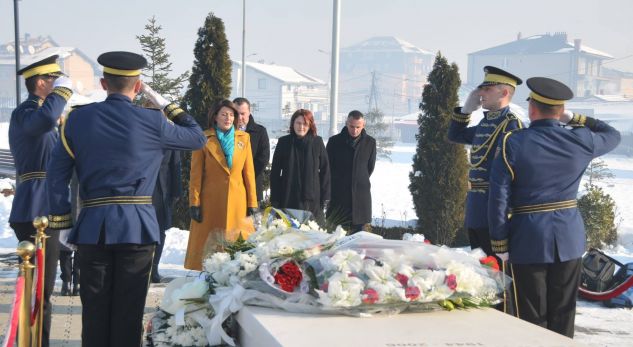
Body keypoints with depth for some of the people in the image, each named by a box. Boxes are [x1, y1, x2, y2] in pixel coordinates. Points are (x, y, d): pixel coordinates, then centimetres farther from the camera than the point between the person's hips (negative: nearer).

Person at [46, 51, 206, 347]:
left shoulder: (78, 119, 3)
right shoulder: (152, 122, -4)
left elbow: (57, 173, 3)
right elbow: (198, 138, 10)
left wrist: (61, 222, 10)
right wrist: (165, 103, 16)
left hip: (92, 226, 2)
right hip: (136, 226, -2)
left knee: (94, 310, 10)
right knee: (129, 310, 5)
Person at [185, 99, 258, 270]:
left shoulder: (243, 138, 9)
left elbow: (249, 172, 8)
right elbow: (195, 174, -1)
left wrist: (252, 203, 3)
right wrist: (195, 203, -8)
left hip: (237, 202, 2)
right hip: (210, 201, -2)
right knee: (209, 244, 2)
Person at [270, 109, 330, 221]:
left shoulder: (317, 142, 2)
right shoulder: (283, 142, 3)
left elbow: (325, 171, 4)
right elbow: (275, 172, 5)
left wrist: (325, 199, 0)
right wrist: (274, 199, 0)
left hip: (312, 200, 0)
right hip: (287, 199, 1)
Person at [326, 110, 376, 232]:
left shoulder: (370, 142, 4)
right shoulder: (334, 141, -1)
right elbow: (327, 167, 7)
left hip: (361, 193, 1)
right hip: (338, 194, -1)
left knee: (360, 228, 3)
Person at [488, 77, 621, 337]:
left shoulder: (512, 144, -9)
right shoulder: (581, 140, -3)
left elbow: (499, 198, -11)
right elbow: (612, 135, 20)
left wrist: (500, 245, -3)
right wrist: (574, 119, 16)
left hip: (529, 240, -2)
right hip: (569, 239, 2)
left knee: (533, 317, 7)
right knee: (563, 315, 12)